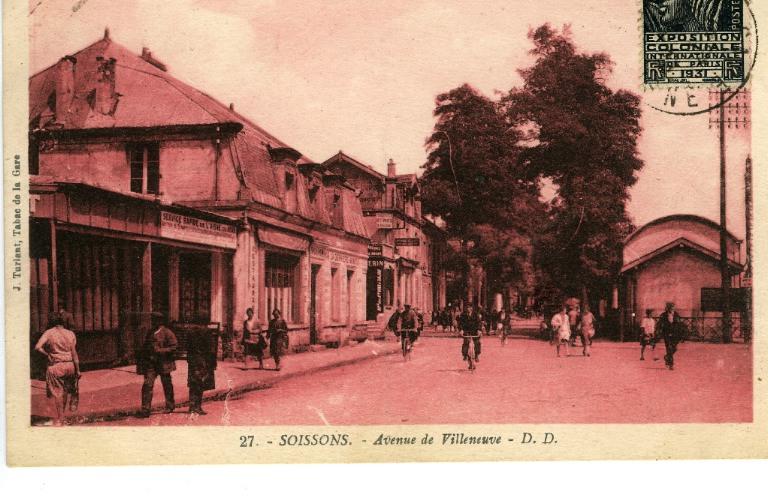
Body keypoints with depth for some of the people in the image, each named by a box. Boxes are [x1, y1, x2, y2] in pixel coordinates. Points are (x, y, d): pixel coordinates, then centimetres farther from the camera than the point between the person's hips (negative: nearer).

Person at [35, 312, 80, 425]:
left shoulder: (49, 333, -6)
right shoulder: (70, 334, 2)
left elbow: (38, 347, -21)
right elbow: (74, 353, 3)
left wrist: (47, 355, -5)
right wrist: (78, 370, 6)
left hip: (55, 365, -3)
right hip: (70, 365, 3)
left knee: (58, 392, 5)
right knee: (66, 390, 21)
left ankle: (60, 418, 9)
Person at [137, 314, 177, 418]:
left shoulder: (167, 333, -6)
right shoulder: (150, 333, 12)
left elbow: (174, 346, -9)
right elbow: (146, 347, 21)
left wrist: (161, 351, -19)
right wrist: (143, 360, 13)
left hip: (163, 363, -4)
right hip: (150, 363, 4)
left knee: (167, 385, 9)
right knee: (147, 385, -7)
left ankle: (170, 406, 27)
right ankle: (145, 410, -7)